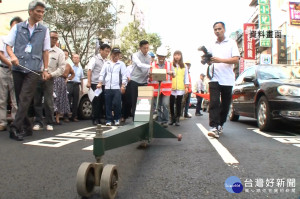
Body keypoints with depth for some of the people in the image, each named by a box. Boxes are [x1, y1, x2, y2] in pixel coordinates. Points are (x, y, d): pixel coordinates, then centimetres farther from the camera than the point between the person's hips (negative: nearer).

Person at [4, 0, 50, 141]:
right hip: (17, 68, 2)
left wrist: (46, 69, 5)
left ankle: (15, 128, -12)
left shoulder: (44, 30, 10)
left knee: (24, 99, -12)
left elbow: (45, 51, 10)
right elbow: (8, 44, 10)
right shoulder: (17, 27, 11)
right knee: (20, 100, 6)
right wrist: (12, 55, -11)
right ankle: (27, 127, 17)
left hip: (34, 70, -2)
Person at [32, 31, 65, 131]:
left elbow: (61, 68, 1)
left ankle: (49, 123, 6)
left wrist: (51, 75, -10)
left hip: (49, 79, -2)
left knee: (48, 102, -5)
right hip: (37, 77, 2)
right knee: (36, 101, 4)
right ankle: (38, 122, 12)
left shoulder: (59, 52, 7)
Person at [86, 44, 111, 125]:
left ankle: (99, 118, 18)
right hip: (95, 84, -5)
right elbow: (89, 70, -8)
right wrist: (88, 82, -16)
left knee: (102, 102, 7)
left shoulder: (106, 61, 14)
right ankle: (95, 119, 8)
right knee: (96, 102, 0)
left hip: (104, 85, 5)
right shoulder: (94, 59, -2)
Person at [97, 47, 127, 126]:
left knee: (116, 103, -10)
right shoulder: (106, 64, 16)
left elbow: (124, 75, 1)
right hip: (107, 87, 3)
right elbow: (102, 74, 13)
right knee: (108, 104, 4)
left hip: (117, 88, -3)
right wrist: (100, 83, 1)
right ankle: (109, 120, 13)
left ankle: (117, 118, 9)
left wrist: (123, 86, -8)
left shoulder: (121, 64, 8)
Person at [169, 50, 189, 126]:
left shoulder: (184, 66, 9)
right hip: (171, 87, -1)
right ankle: (172, 118, 17)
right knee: (171, 103, 1)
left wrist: (186, 87, 2)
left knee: (179, 104, 3)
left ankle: (177, 119, 12)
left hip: (180, 88, 1)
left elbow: (186, 77, 10)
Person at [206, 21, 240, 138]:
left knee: (225, 104, 6)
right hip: (214, 79, 1)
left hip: (227, 79, -1)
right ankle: (214, 127, -17)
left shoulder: (231, 43, 6)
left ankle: (220, 125, 21)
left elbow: (236, 59, -5)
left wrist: (220, 60, -19)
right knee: (214, 103, -13)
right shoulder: (213, 46, 17)